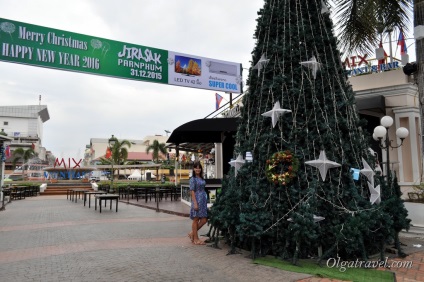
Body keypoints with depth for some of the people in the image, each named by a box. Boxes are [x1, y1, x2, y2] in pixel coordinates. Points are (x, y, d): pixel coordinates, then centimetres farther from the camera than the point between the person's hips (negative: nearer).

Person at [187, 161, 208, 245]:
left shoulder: (201, 178, 14)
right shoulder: (193, 179, -8)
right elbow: (192, 191, -12)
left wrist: (205, 201, 15)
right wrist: (195, 203, -17)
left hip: (203, 200, 8)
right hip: (197, 200, -8)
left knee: (204, 220, 6)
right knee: (196, 219, 2)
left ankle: (192, 233, 22)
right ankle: (196, 239, 13)